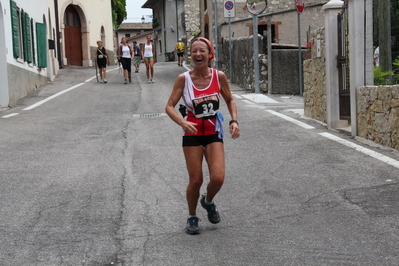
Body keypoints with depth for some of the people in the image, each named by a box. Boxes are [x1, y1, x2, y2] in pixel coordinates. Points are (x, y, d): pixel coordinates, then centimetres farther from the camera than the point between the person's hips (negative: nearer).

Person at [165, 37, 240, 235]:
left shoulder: (219, 76, -5)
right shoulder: (183, 79, -10)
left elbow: (230, 100, 10)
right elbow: (169, 107, -9)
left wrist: (234, 121, -6)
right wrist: (183, 123, -26)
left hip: (213, 132, 1)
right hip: (192, 134, -1)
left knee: (218, 178, -11)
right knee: (195, 180, 1)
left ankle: (208, 201, 24)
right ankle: (192, 217, 26)